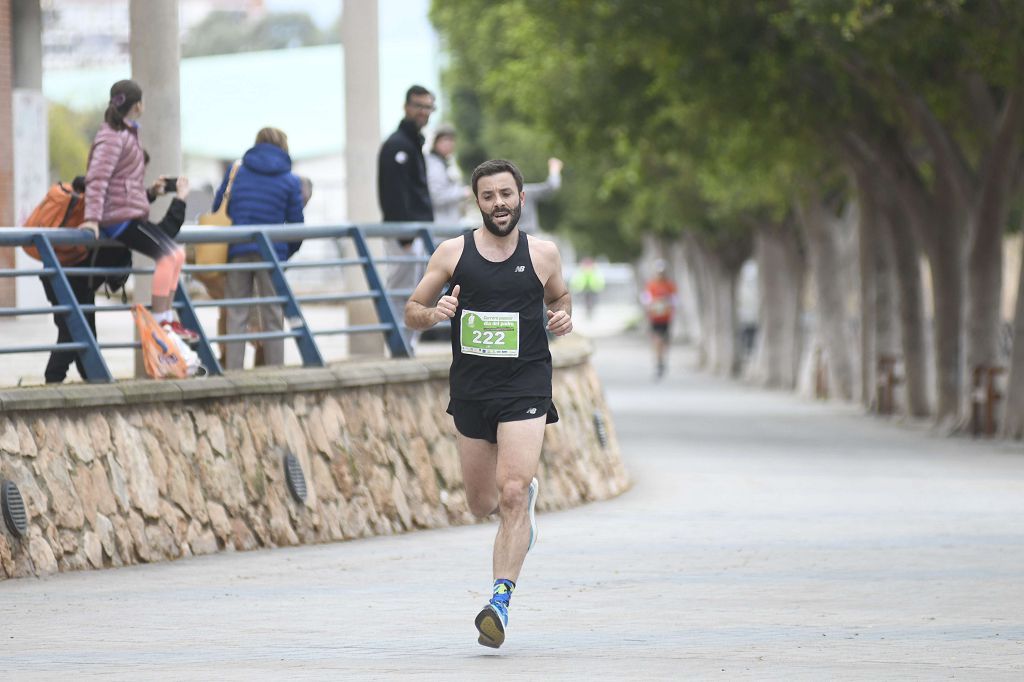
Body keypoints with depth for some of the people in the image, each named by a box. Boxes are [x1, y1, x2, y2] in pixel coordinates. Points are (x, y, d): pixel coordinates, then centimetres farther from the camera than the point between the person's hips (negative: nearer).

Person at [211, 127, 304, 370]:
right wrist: (287, 253, 16)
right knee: (273, 316, 6)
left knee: (236, 315, 5)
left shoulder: (235, 171, 8)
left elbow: (217, 208, 11)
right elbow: (296, 222, 2)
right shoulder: (291, 181, 3)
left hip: (236, 250, 1)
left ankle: (233, 371, 0)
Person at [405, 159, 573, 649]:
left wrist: (563, 316, -2)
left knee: (512, 496, -18)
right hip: (471, 389, 2)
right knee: (482, 505, 14)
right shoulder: (452, 253, 1)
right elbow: (412, 312, 7)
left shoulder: (543, 255, 2)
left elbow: (559, 296, 21)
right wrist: (434, 312, -16)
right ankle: (525, 496, 50)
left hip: (525, 387, -2)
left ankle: (500, 602, -21)